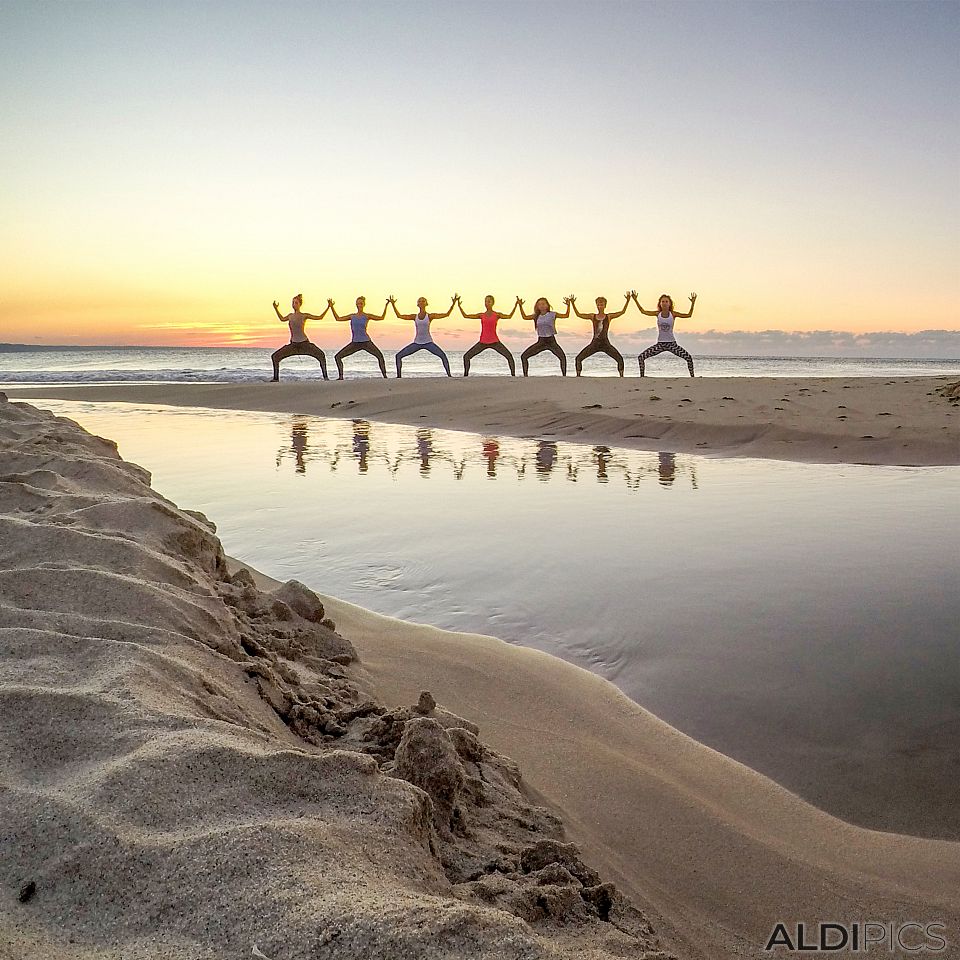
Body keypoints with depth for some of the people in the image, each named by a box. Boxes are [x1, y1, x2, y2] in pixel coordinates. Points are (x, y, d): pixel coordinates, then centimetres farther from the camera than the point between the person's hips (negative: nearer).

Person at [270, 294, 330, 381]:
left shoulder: (304, 316, 0)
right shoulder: (290, 316, 11)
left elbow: (320, 317, 6)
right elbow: (282, 319, 34)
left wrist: (328, 307, 0)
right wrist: (276, 309, 34)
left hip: (305, 343, -4)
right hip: (293, 344, 4)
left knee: (321, 355, -26)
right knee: (275, 356, -7)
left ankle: (325, 376, -16)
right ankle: (276, 378, 3)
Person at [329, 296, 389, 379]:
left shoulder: (367, 316, 1)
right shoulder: (352, 316, 10)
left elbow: (381, 317, -9)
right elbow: (338, 319, 13)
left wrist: (386, 305, -16)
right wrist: (332, 307, 11)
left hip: (366, 342, -4)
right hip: (355, 343, 4)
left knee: (380, 356, -27)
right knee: (337, 357, -6)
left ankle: (385, 376, -21)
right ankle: (341, 376, 3)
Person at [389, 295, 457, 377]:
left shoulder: (430, 316, -2)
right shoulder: (414, 316, 5)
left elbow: (446, 314, -8)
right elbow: (399, 316, 4)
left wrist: (453, 304, -18)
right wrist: (393, 304, -2)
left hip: (428, 342, -3)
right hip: (417, 343, 3)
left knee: (443, 355, -26)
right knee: (398, 356, -9)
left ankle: (449, 375, -18)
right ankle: (399, 376, 0)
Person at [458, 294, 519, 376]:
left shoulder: (497, 315, 3)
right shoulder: (481, 315, 9)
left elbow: (509, 316, -14)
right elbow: (465, 316, 9)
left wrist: (516, 305, -22)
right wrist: (459, 306, 1)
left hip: (495, 342, -2)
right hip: (483, 342, 2)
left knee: (509, 356, -20)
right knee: (466, 357, -7)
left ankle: (513, 375, -13)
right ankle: (465, 375, 5)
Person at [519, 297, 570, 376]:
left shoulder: (552, 314, -1)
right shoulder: (536, 316, 7)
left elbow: (566, 315, -2)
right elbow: (525, 317, 18)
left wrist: (568, 305, -13)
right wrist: (520, 306, 13)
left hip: (551, 341, -3)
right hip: (541, 341, 3)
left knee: (562, 357, -25)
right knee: (523, 356, -8)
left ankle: (564, 376, -16)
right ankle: (525, 375, 0)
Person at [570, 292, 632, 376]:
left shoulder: (609, 317, 4)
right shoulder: (593, 317, 7)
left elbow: (622, 312, -1)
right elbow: (578, 314, 5)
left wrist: (627, 300, -10)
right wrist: (572, 303, -1)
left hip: (606, 344, -1)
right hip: (594, 344, 1)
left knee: (620, 359, -18)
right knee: (578, 358, -10)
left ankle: (621, 376, -6)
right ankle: (578, 376, 3)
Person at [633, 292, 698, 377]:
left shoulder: (673, 314, -3)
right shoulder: (657, 313, 0)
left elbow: (688, 315, -6)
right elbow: (643, 311, 3)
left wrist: (693, 303, -15)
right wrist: (635, 300, -2)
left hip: (672, 343, -1)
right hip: (660, 344, 1)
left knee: (689, 358, -14)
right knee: (641, 357, -12)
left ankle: (692, 376, 1)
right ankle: (641, 376, 2)